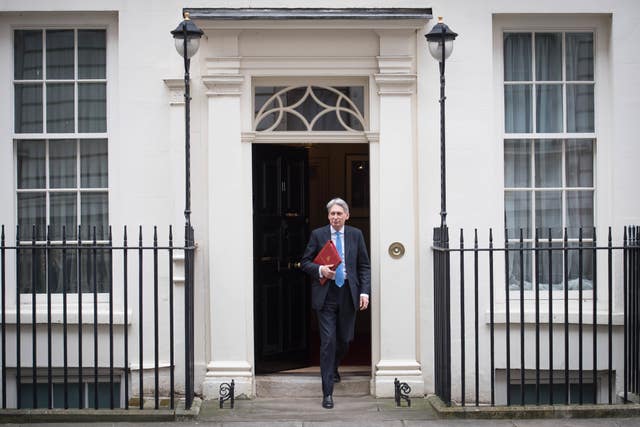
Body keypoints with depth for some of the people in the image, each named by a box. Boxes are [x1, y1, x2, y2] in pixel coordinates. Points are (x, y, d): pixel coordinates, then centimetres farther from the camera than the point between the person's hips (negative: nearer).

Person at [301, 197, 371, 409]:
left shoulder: (356, 235, 5)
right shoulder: (318, 234, 2)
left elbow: (364, 266, 6)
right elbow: (305, 262, 6)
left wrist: (365, 292, -4)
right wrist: (320, 270, -14)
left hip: (348, 293, 2)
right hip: (325, 294, -2)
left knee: (345, 339, 11)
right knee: (328, 341, -8)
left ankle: (333, 368, 45)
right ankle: (327, 392, -4)